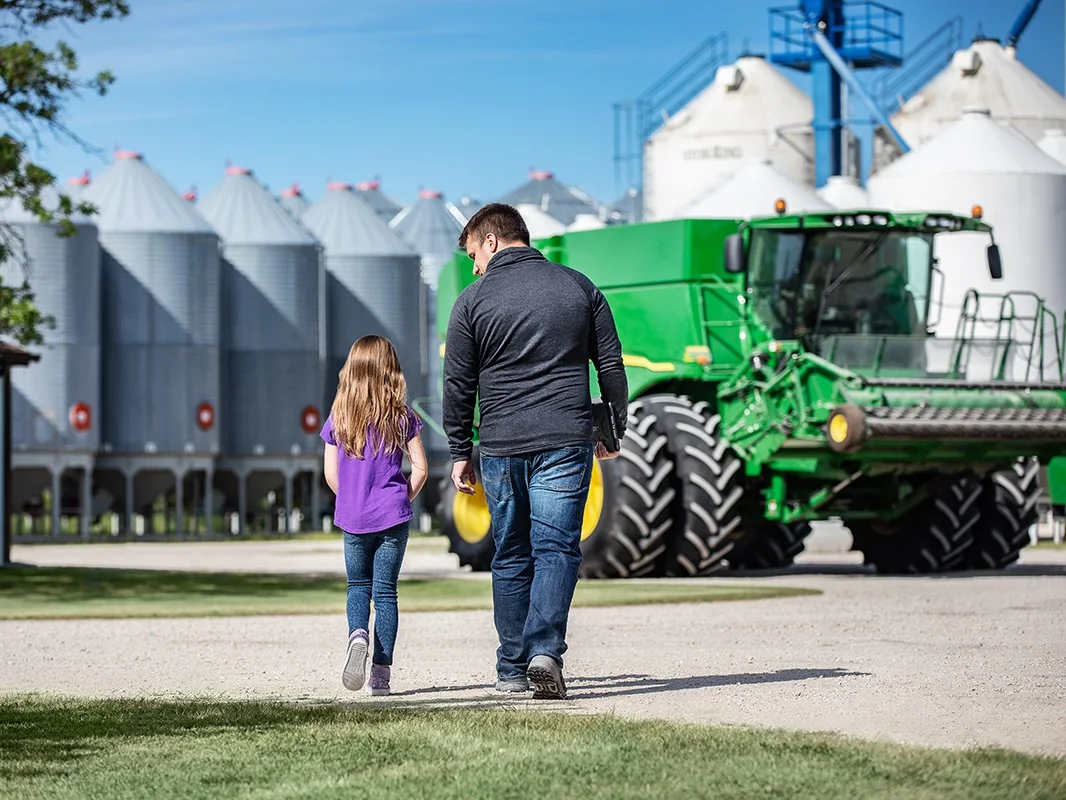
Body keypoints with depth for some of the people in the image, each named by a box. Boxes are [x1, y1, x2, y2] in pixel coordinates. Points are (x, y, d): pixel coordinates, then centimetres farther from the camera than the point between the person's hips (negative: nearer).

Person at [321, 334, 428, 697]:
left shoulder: (338, 417, 0)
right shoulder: (401, 416, -3)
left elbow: (330, 473, 1)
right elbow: (420, 468, -6)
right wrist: (404, 497, 10)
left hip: (353, 518, 1)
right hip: (392, 517, -1)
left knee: (358, 586, 16)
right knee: (385, 590, 5)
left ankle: (357, 634, -15)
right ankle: (381, 673, 1)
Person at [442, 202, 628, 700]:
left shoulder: (473, 301, 1)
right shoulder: (579, 288, 7)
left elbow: (458, 384, 2)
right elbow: (611, 367, 9)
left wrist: (459, 452, 11)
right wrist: (615, 432, 20)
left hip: (500, 447, 0)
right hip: (566, 441, 0)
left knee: (511, 557, 10)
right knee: (556, 549, -2)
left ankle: (512, 669, 14)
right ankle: (545, 651, -22)